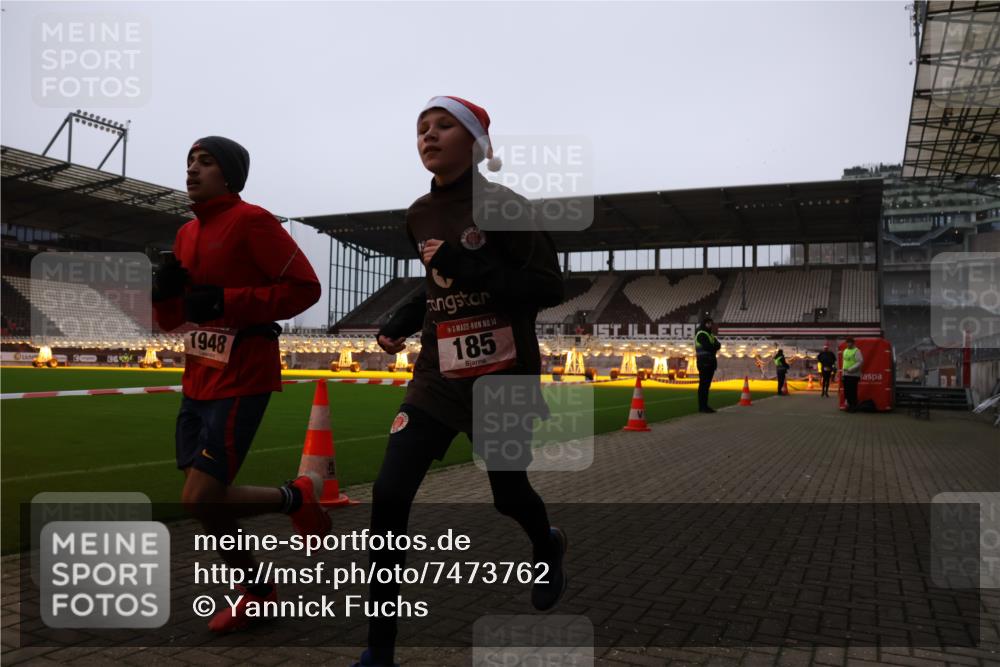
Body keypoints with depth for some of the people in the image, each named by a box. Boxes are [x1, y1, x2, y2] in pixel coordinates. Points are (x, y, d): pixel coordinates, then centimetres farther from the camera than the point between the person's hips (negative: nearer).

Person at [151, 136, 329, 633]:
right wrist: (165, 289, -3)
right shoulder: (187, 233, 15)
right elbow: (170, 320, 20)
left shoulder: (251, 221, -9)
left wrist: (224, 300, -19)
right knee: (204, 498, 11)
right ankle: (255, 590, 30)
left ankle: (295, 497, 13)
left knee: (200, 499, -12)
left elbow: (305, 287, -16)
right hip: (199, 378, 8)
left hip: (240, 380, -8)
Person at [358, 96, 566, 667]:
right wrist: (401, 323, 6)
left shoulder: (503, 206, -11)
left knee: (508, 494, 13)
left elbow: (550, 288, -17)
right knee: (389, 496, -9)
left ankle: (549, 547, 52)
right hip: (438, 378, 5)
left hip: (503, 380, -4)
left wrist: (464, 267, -25)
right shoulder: (420, 215, 8)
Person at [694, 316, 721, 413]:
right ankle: (702, 407, -7)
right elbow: (707, 346, -21)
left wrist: (712, 346, -9)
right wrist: (715, 346, -3)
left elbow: (718, 345, 11)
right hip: (704, 362, -9)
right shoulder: (701, 334, -9)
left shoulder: (710, 334, 21)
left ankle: (705, 406, 12)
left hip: (710, 362, 9)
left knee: (707, 384, 9)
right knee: (703, 384, -8)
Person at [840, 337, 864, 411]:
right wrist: (842, 373, 16)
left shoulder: (856, 351, -6)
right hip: (846, 375, 7)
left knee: (853, 391, -5)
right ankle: (849, 405, 17)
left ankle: (853, 406, 2)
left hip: (853, 375, -7)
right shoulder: (845, 351, 17)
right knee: (847, 391, 8)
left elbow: (860, 362, -15)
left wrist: (850, 369, -20)